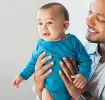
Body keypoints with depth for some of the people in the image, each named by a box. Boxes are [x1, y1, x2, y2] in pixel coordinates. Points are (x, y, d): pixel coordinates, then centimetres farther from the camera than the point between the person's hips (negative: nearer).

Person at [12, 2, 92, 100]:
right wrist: (23, 75, 12)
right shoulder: (41, 44, -6)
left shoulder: (72, 41, -14)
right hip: (50, 90, 1)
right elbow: (33, 62, 12)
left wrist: (83, 75, -23)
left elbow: (85, 61, -6)